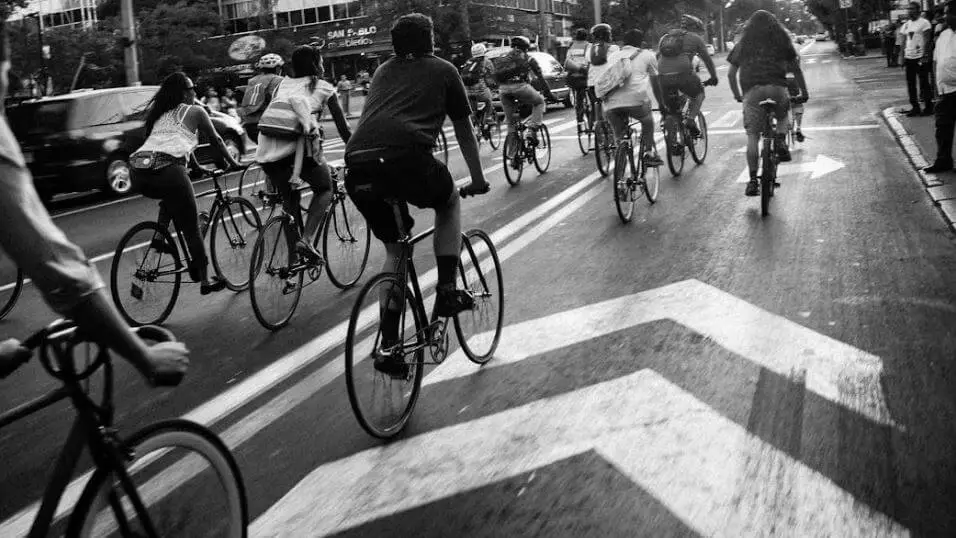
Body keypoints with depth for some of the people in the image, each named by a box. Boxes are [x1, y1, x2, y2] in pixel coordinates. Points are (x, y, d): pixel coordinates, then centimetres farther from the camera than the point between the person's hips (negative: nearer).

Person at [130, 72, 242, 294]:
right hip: (167, 170, -5)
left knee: (170, 195, 37)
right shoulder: (195, 111, 13)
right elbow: (216, 140, 22)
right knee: (191, 227, 7)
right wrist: (232, 163, 37)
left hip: (138, 175, 6)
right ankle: (205, 280, 14)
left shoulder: (158, 113, 27)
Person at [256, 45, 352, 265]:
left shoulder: (284, 83, 29)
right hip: (297, 146, -4)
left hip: (266, 151, 4)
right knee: (324, 189, 19)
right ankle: (306, 240, 0)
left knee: (289, 200, 22)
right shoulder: (323, 87, 18)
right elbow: (342, 126, 19)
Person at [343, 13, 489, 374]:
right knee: (449, 202, 27)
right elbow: (464, 131, 27)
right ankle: (447, 292, 15)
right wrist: (478, 179, 38)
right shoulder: (442, 70, 20)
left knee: (394, 249, 22)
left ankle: (389, 346, 18)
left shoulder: (383, 72, 33)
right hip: (405, 154, -4)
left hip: (356, 163, 5)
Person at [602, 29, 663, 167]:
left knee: (619, 136, 21)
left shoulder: (613, 56, 30)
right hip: (636, 99, -2)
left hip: (611, 103, 2)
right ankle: (649, 153, 18)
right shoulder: (647, 55, 21)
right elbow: (656, 84, 27)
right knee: (648, 121, 29)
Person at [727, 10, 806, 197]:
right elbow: (796, 68, 15)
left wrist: (737, 95, 26)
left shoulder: (743, 43, 20)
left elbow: (731, 73, 16)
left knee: (752, 136, 0)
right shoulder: (780, 39, 18)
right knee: (782, 115, 31)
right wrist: (804, 92, 22)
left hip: (752, 92, 0)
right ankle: (781, 142, 5)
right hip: (777, 88, 0)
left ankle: (753, 180, -9)